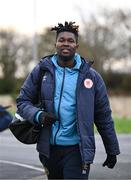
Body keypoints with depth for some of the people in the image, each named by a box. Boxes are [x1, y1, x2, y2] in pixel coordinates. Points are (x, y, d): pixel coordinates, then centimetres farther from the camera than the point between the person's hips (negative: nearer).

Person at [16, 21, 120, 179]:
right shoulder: (42, 70, 4)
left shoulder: (91, 76, 2)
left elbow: (103, 117, 5)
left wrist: (112, 151, 6)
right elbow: (23, 101, 6)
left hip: (77, 150, -2)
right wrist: (38, 115, -15)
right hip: (49, 148, 2)